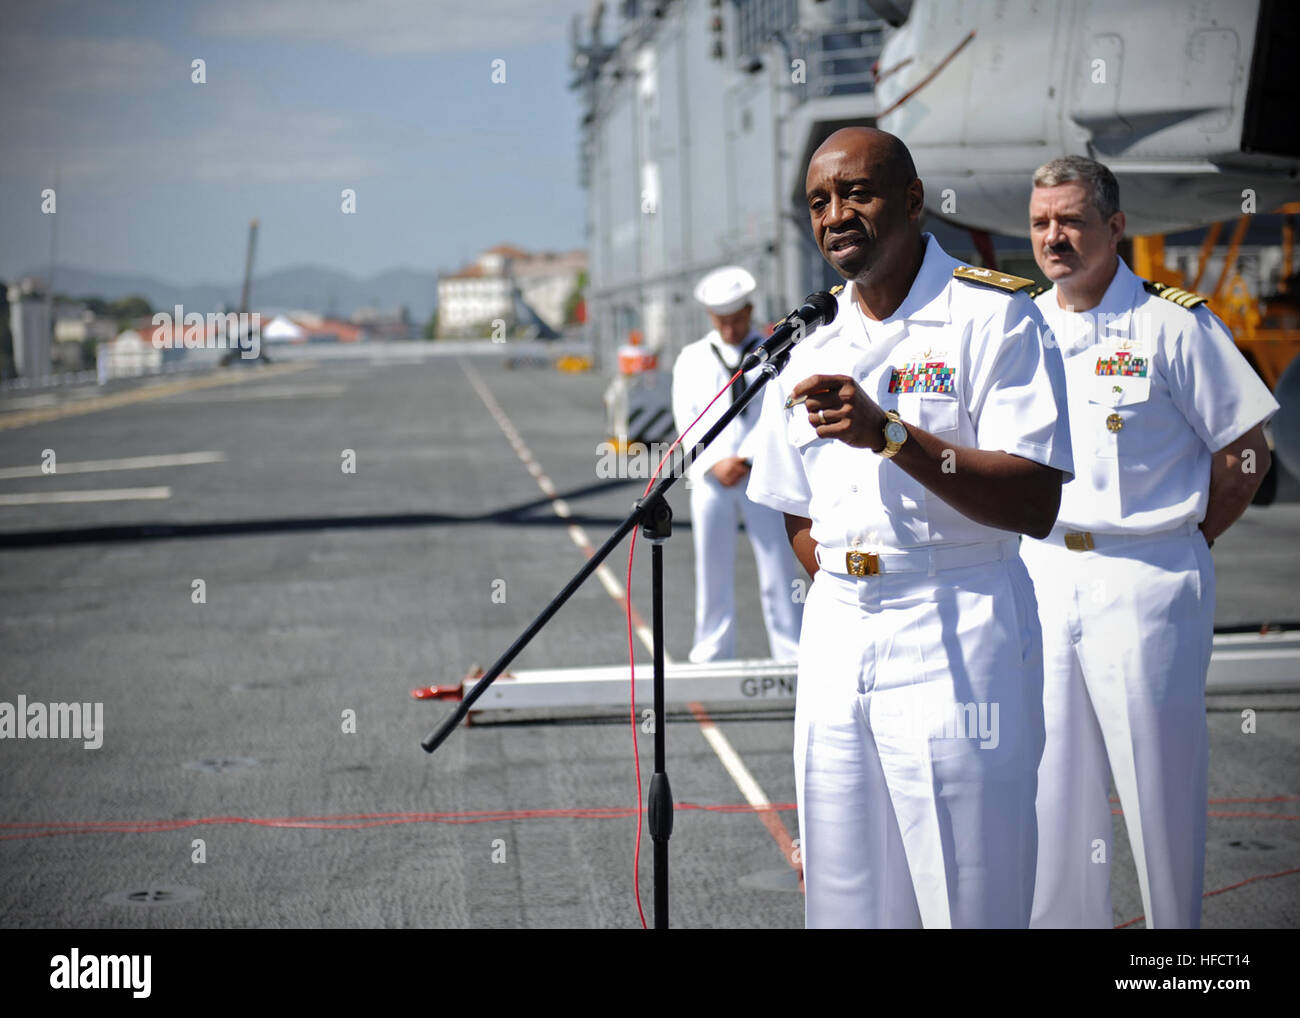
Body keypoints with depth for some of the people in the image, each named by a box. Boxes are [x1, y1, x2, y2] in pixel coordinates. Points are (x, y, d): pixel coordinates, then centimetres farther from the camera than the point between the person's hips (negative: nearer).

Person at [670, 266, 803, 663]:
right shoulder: (691, 359, 11)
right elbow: (687, 420, 5)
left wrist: (747, 459, -14)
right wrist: (715, 462, -9)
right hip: (710, 478, 2)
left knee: (778, 569, -2)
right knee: (712, 571, 6)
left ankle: (793, 656, 3)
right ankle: (713, 655, 16)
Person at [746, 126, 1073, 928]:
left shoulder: (995, 315, -5)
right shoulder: (813, 347, 16)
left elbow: (1035, 506, -16)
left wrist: (891, 435, -25)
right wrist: (847, 581, 5)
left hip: (959, 643, -6)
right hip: (836, 645, 6)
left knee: (972, 905, -6)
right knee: (844, 903, 8)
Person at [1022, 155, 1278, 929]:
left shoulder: (1174, 322, -6)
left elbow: (1245, 455, -3)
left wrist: (1176, 545, 0)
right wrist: (1038, 549, 13)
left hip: (1146, 585, -5)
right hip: (1042, 575, 5)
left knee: (1161, 781, 0)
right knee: (1051, 782, 8)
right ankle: (1060, 920, 19)